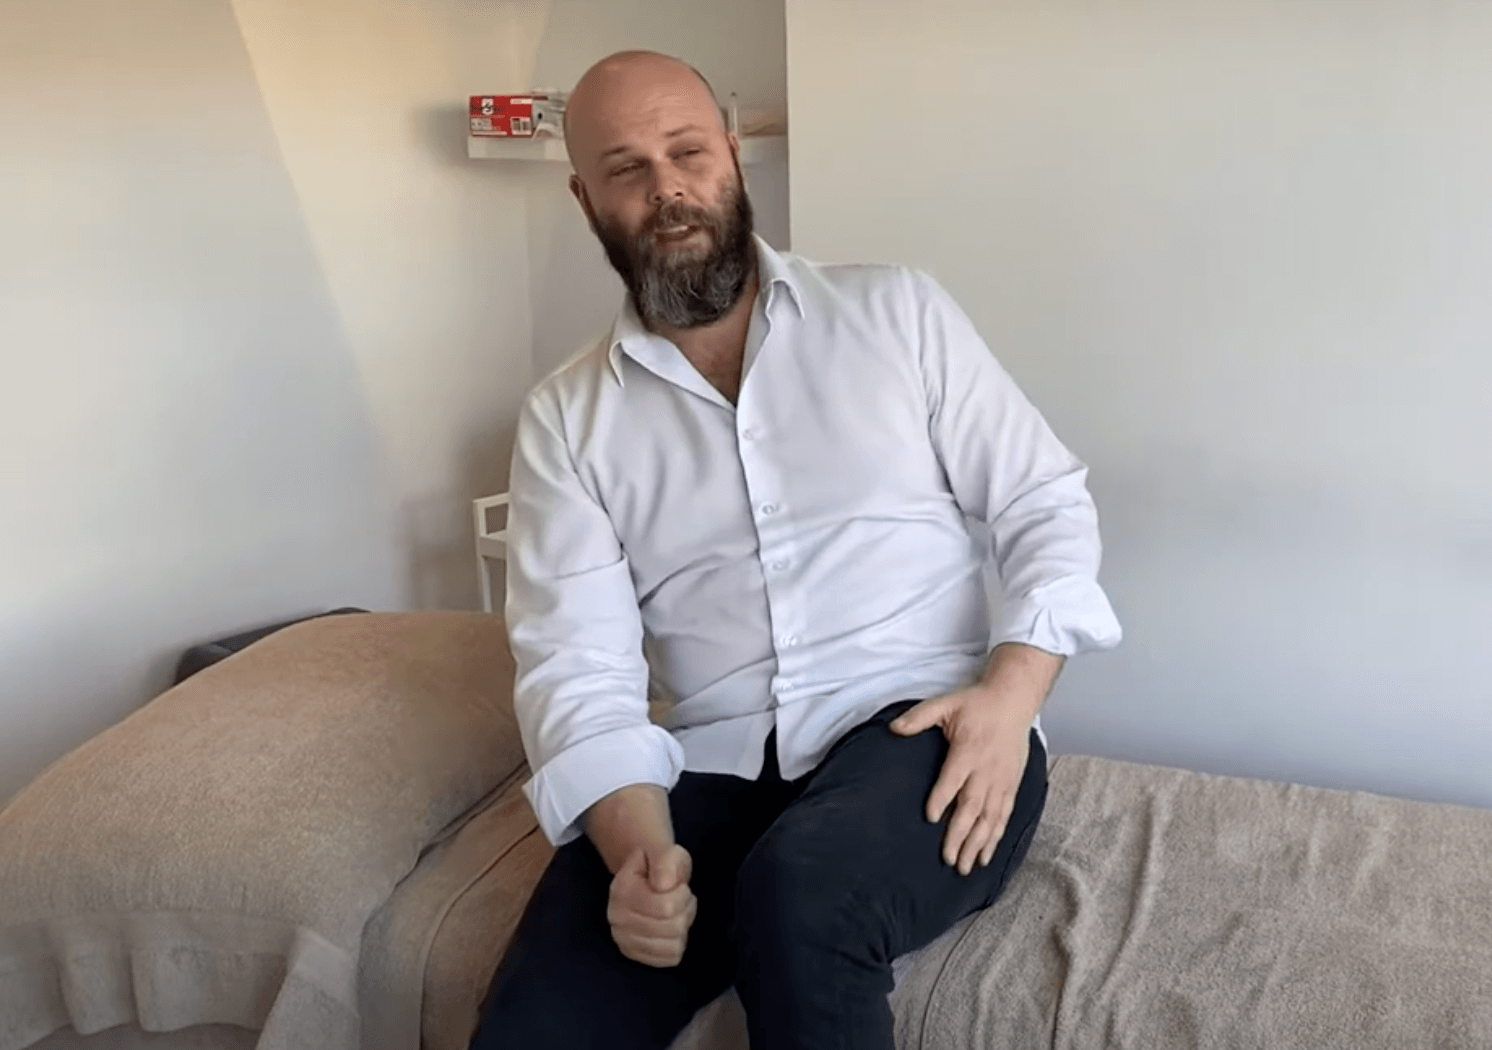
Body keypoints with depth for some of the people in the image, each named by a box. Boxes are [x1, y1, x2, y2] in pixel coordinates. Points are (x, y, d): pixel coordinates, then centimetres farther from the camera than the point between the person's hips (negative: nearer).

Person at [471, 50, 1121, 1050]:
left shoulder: (898, 311, 6)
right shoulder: (565, 419, 7)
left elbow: (1049, 505, 6)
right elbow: (577, 666, -2)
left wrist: (1011, 691, -13)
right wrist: (637, 844, -21)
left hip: (920, 733, -1)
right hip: (710, 769, 2)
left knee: (798, 898, -34)